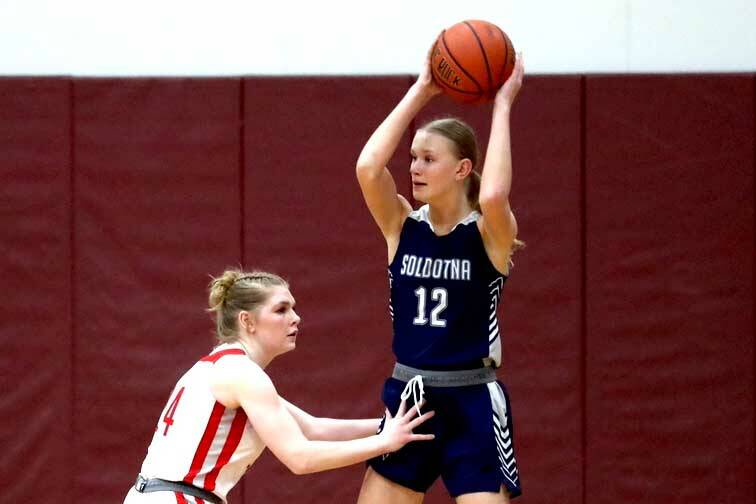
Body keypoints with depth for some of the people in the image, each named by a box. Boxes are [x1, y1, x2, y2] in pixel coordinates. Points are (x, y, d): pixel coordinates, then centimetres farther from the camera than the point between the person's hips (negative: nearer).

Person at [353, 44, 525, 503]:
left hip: (473, 404, -4)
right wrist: (420, 93, -10)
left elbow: (493, 195, -31)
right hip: (408, 399, 5)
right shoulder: (402, 227, 3)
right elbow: (368, 167, -14)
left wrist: (503, 105, -21)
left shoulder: (490, 233, -7)